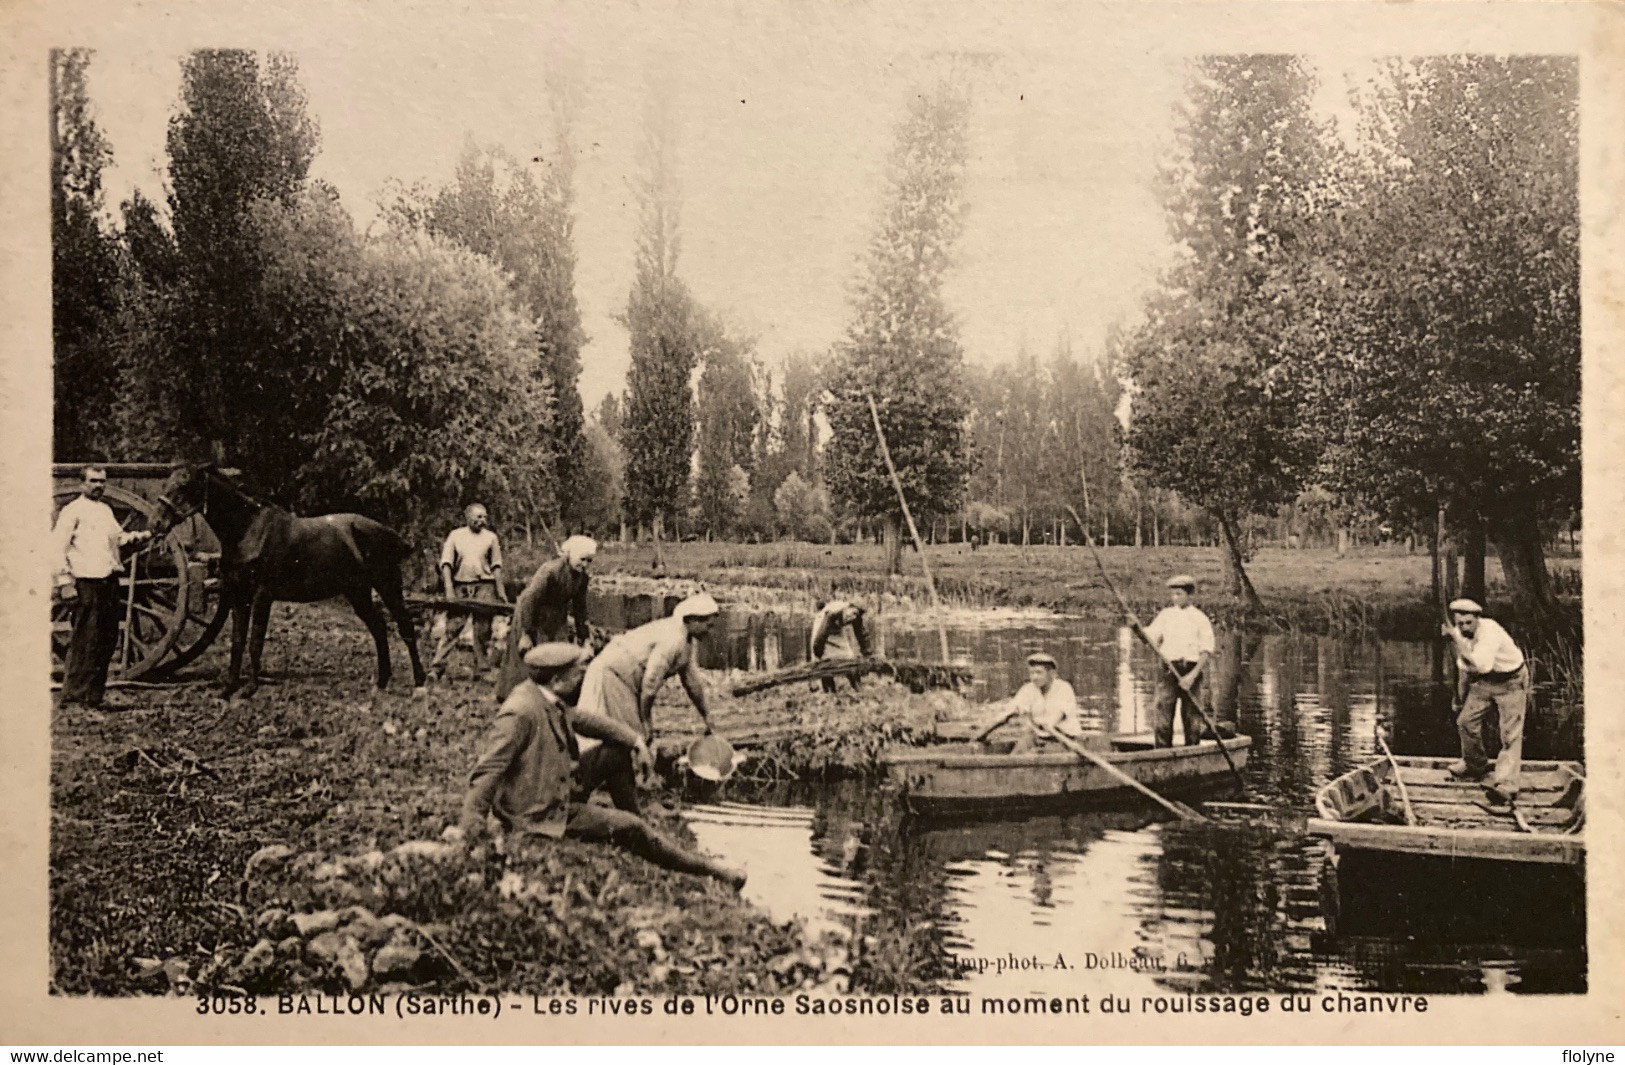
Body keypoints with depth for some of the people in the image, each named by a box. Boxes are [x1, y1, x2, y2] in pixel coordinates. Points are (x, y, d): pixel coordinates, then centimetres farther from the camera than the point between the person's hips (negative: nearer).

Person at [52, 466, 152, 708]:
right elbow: (58, 545, -9)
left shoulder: (106, 510, 20)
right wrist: (65, 578, -16)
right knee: (84, 641, -8)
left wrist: (138, 536, 10)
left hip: (110, 581, 8)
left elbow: (118, 537, 29)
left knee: (107, 640, 9)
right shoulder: (73, 510, -4)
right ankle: (74, 695, -3)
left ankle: (94, 695, 17)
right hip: (87, 582, -8)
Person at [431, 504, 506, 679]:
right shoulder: (456, 535, 7)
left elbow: (496, 565, 11)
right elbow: (446, 562, 3)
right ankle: (436, 668, -3)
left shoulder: (491, 537, 10)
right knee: (452, 627, -5)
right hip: (460, 586, -1)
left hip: (484, 587, 1)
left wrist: (500, 589, 6)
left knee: (483, 629, 0)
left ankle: (481, 669, 7)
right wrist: (448, 586, -7)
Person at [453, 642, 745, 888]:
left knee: (631, 826, 5)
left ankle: (704, 866, 14)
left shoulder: (552, 702, 3)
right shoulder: (519, 712, -24)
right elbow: (487, 771, -25)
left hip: (562, 808, 9)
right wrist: (469, 829, -29)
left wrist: (634, 739, 26)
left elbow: (583, 719, 24)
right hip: (532, 824, -9)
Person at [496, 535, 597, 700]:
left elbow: (579, 608, 7)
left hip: (556, 622, 7)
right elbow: (528, 600, -26)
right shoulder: (549, 571, -27)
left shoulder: (581, 577, -4)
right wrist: (526, 635, -25)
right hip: (533, 619, -6)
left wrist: (583, 637, 7)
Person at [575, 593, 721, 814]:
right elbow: (650, 682, -25)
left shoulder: (688, 640, 9)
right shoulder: (673, 640, -24)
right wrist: (646, 719, -11)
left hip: (622, 681, 11)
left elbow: (692, 679, 21)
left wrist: (706, 715, 29)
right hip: (612, 675, -11)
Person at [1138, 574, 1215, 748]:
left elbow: (1206, 652, -1)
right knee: (1163, 715, -6)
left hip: (1192, 671, -1)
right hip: (1168, 670, 1)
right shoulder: (1165, 615, 12)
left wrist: (1193, 675, -13)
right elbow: (1150, 638, 4)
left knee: (1192, 717, 0)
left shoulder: (1200, 619, 4)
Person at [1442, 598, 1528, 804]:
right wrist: (1460, 697, 19)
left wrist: (1458, 642, -46)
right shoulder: (1460, 633, -6)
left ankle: (1506, 785, -22)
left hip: (1510, 681, -8)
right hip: (1484, 681, 8)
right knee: (1465, 721, 8)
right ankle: (1475, 766, 33)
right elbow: (1464, 665, 11)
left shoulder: (1489, 631, -31)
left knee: (1510, 733, -14)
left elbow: (1482, 665, -46)